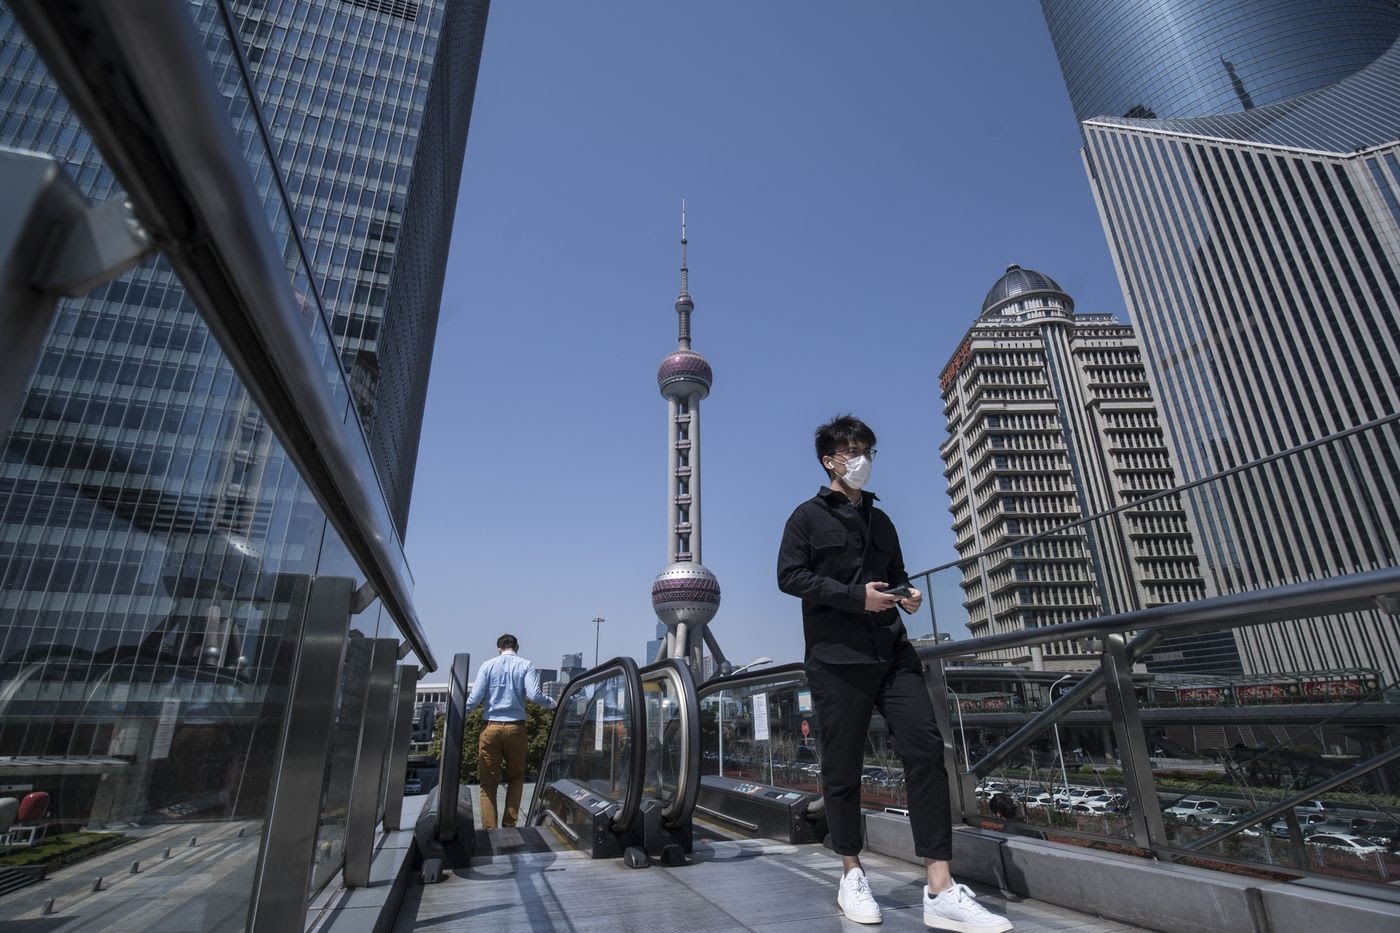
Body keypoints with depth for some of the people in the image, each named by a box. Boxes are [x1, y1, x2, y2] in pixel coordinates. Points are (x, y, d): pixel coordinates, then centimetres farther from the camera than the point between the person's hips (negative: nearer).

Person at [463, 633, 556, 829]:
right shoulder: (526, 666, 2)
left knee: (488, 782, 8)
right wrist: (552, 703, 6)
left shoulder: (488, 665, 4)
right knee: (515, 778, 18)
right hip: (515, 728, 0)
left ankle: (489, 828, 3)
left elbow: (475, 698, -2)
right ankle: (509, 824, 13)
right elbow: (534, 695, -10)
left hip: (491, 728, 0)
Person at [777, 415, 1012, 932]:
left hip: (892, 651, 5)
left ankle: (940, 890, -2)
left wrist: (907, 593, 4)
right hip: (836, 656, -5)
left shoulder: (880, 520, 21)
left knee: (926, 749, -7)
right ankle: (851, 873, 23)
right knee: (842, 766, 4)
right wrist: (856, 596, -15)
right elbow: (790, 576, -7)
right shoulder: (809, 516, 3)